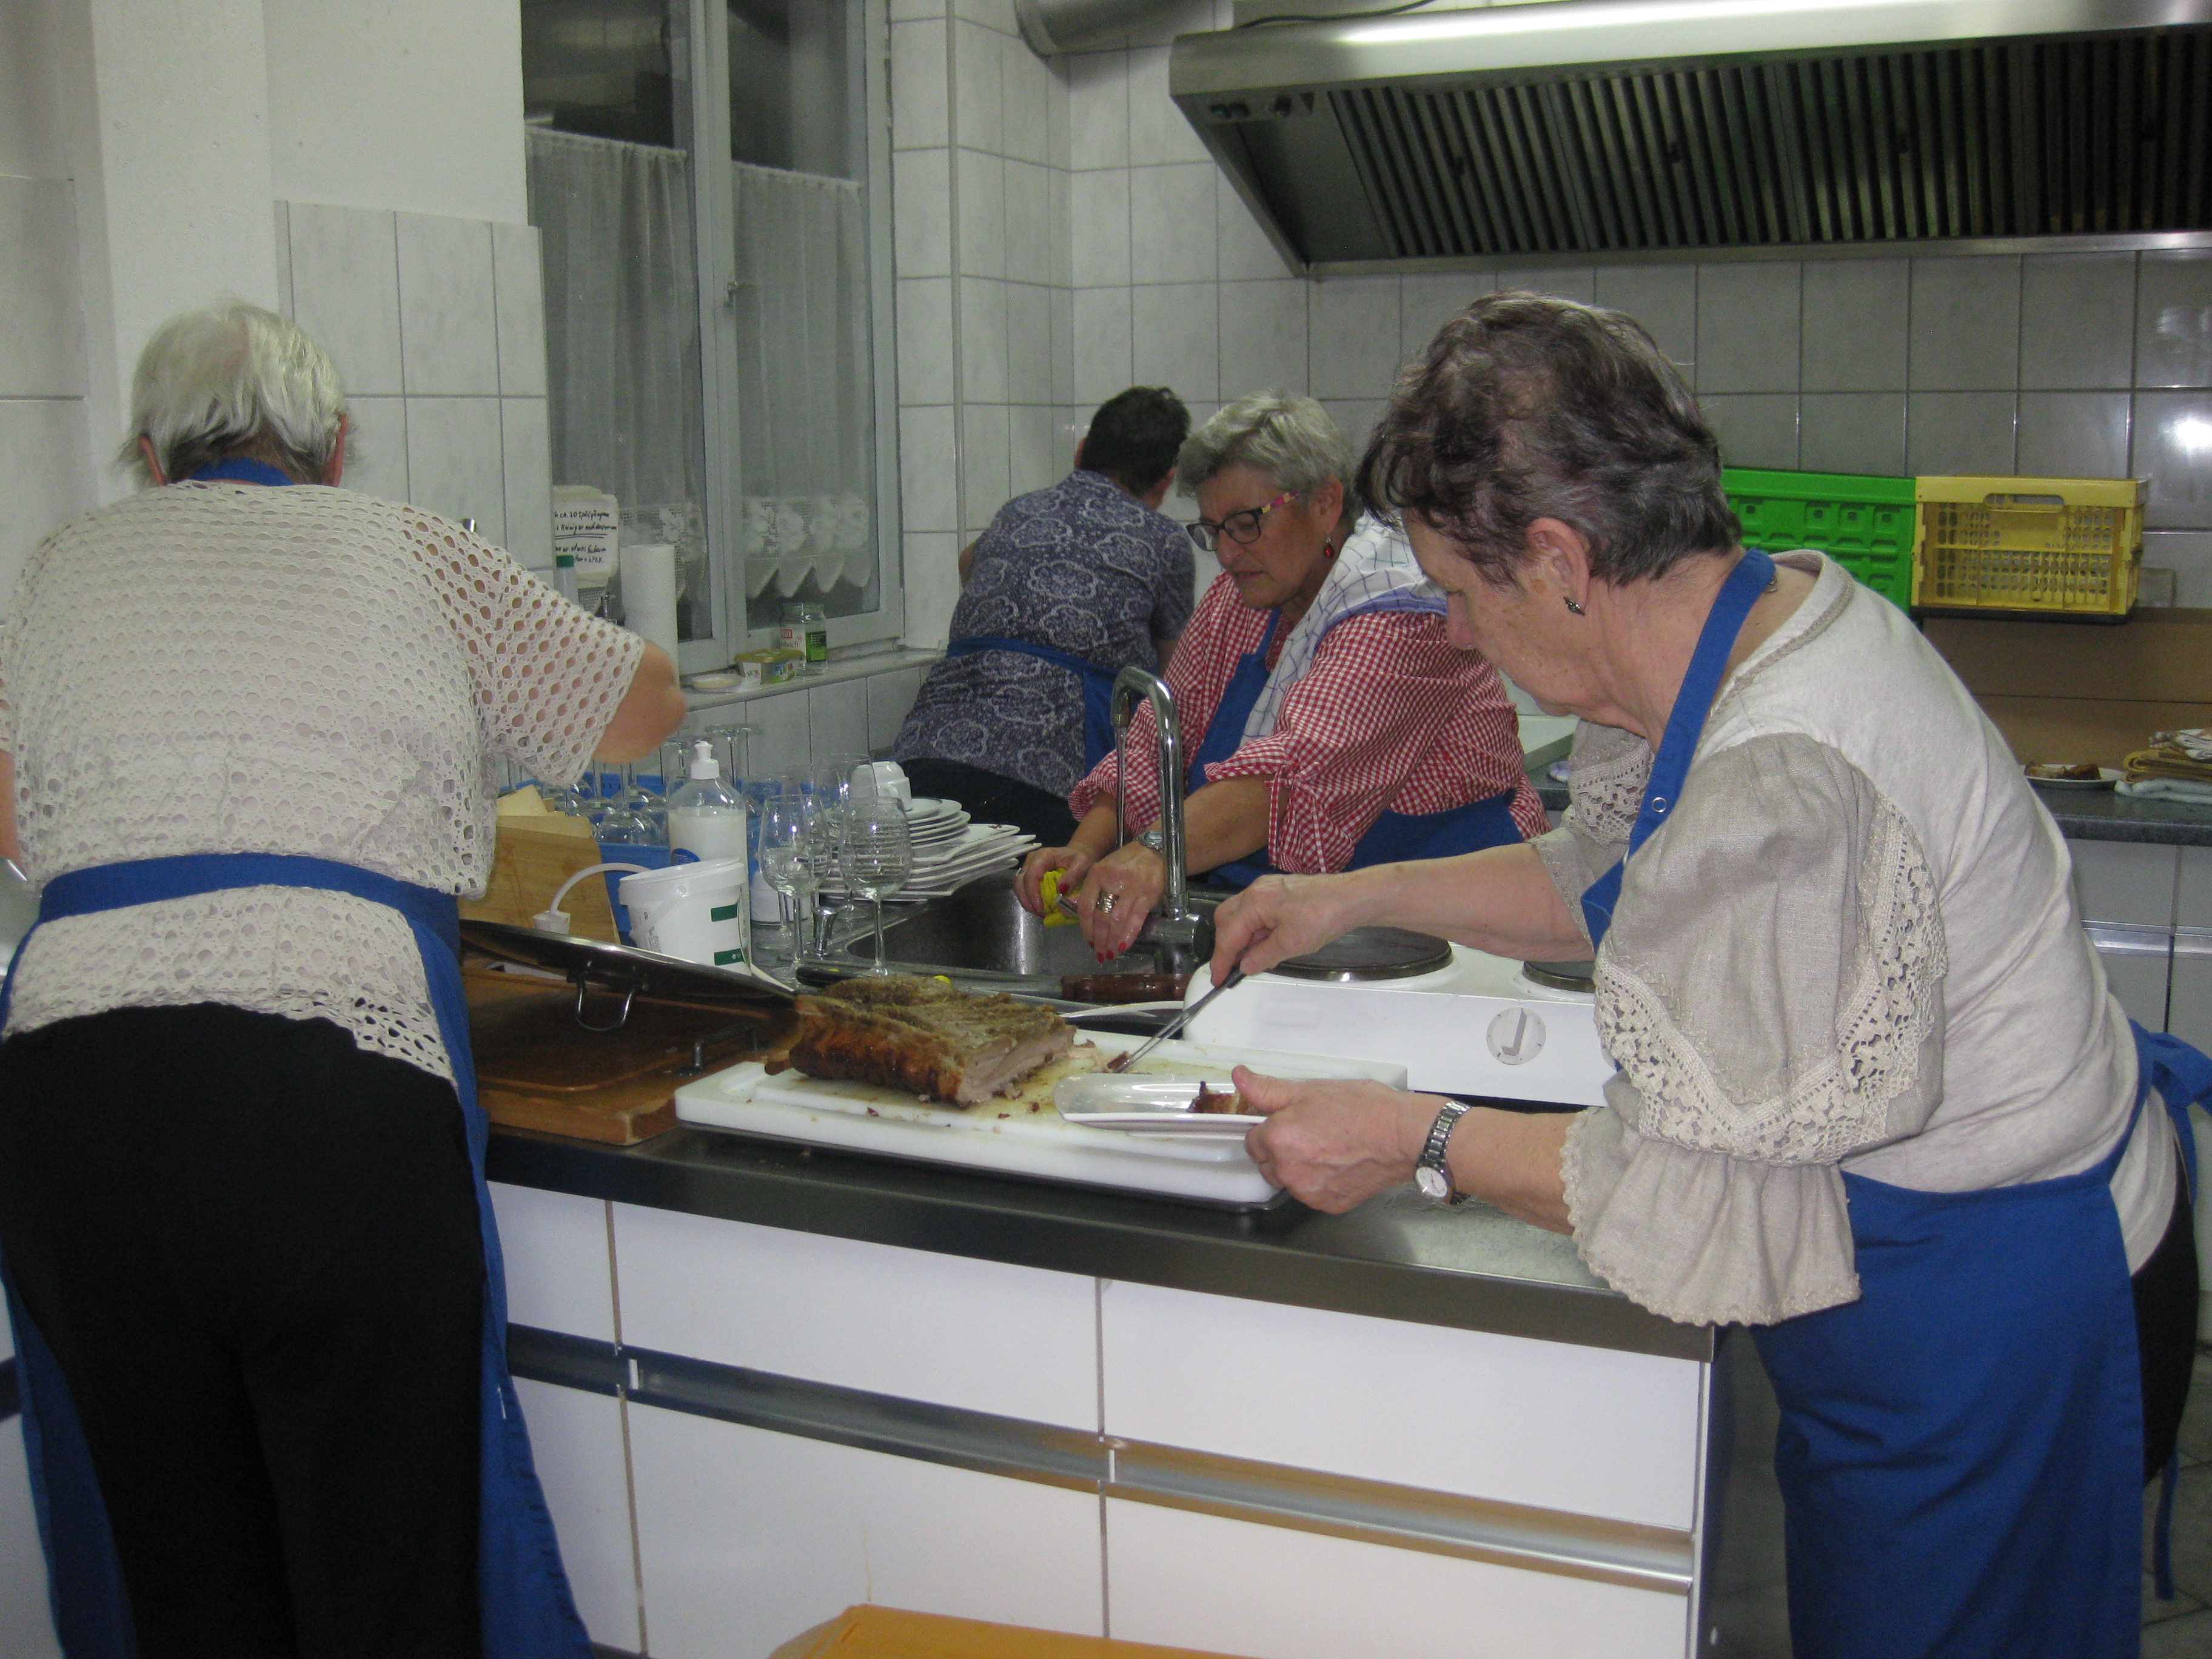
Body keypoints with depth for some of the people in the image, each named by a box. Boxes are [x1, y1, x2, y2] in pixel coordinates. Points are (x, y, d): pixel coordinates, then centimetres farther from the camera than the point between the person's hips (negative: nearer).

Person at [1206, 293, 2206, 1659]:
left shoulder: (1782, 789, -35)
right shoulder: (1775, 611, -3)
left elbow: (1712, 1185, -28)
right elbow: (1611, 878, 13)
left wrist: (1420, 1146, -20)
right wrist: (1356, 898, 13)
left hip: (1989, 1331, -9)